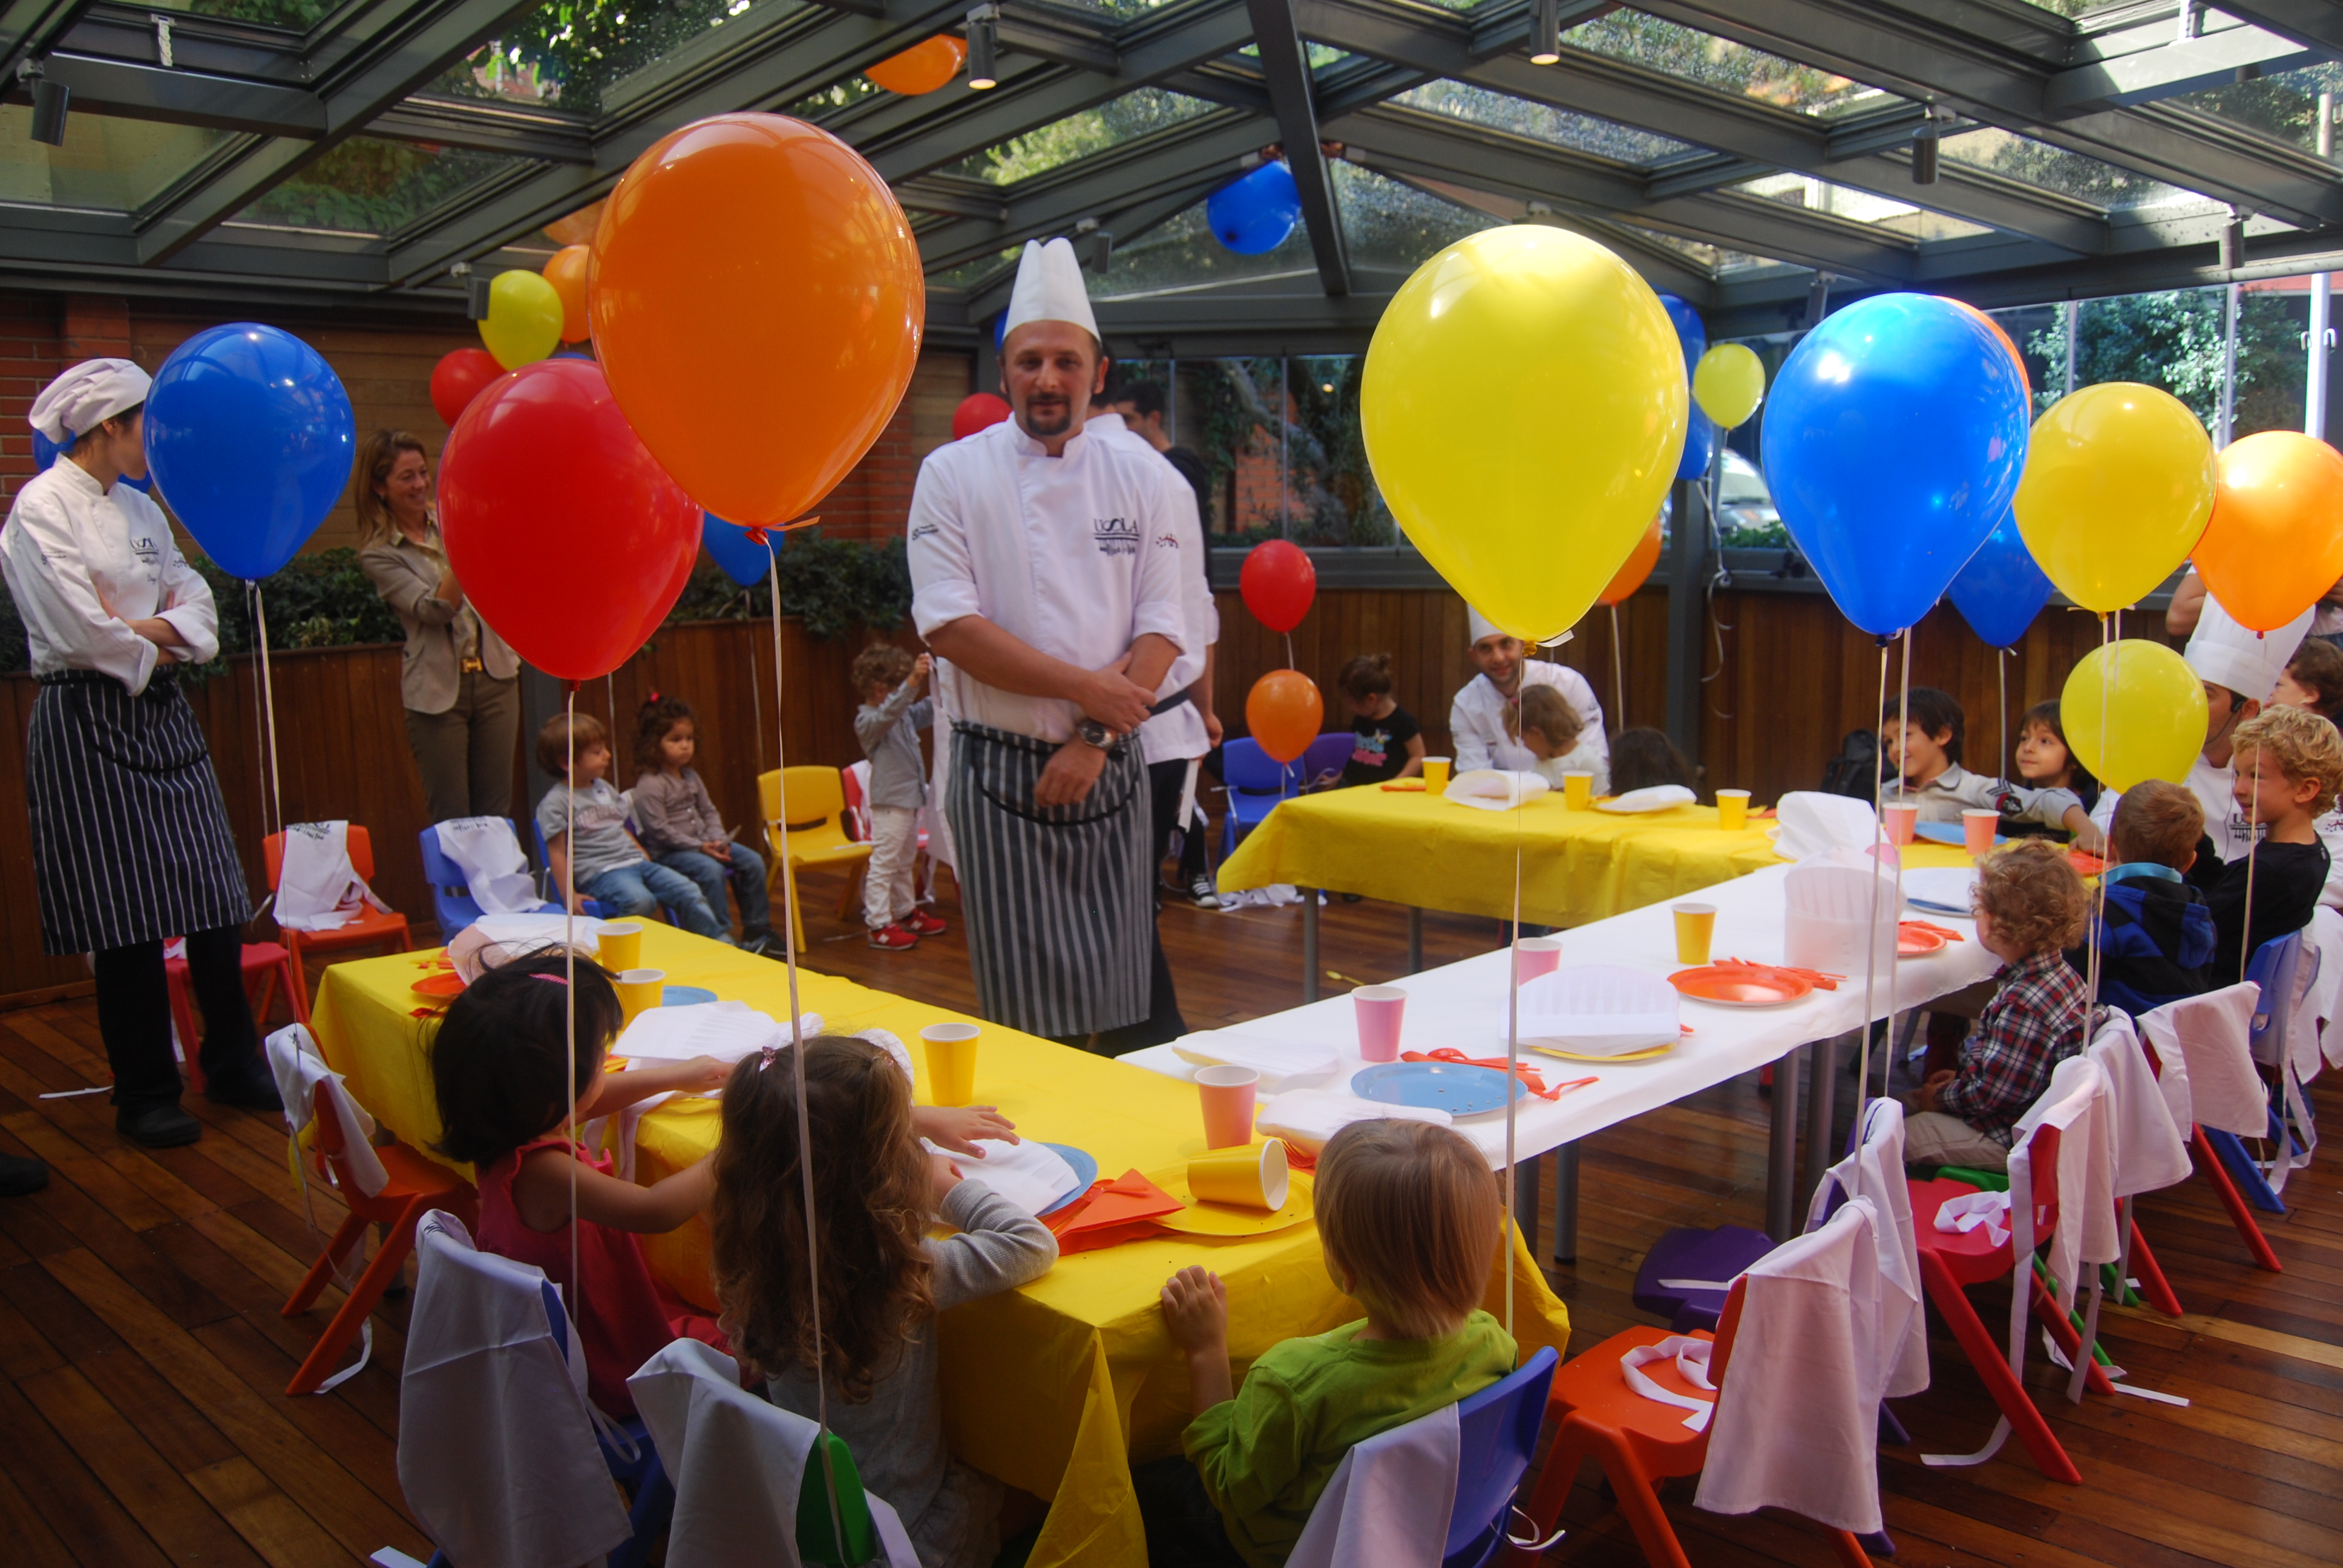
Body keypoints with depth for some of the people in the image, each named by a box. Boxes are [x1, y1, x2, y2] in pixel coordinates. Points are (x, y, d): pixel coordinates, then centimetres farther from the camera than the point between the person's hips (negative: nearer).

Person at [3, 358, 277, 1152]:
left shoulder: (139, 508, 15)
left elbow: (194, 596, 11)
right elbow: (77, 626, -16)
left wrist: (166, 630, -8)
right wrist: (146, 653, -2)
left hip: (160, 712, 7)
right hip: (86, 721, -7)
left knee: (214, 896, 6)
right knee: (126, 915, -2)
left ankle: (232, 1063, 20)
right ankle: (145, 1095, 11)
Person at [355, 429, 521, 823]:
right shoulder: (378, 555, -4)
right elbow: (434, 610, -14)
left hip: (495, 676, 4)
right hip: (438, 692, -4)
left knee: (497, 811, 8)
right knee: (451, 819, 2)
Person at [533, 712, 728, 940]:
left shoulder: (604, 789, 17)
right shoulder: (555, 803, -5)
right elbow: (557, 853, -8)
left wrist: (647, 859, 19)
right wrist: (570, 895, -13)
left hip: (636, 862, 7)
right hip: (599, 873, -7)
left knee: (688, 891, -7)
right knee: (640, 901, -35)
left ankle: (723, 945, -2)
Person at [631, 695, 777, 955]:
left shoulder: (691, 776, 12)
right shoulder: (649, 785, -15)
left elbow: (708, 811, 16)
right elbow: (659, 830, -20)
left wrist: (718, 839, -4)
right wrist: (699, 847, -21)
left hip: (703, 843, 8)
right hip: (668, 853, -8)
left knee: (753, 861, -3)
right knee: (711, 870, -33)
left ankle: (757, 929, 6)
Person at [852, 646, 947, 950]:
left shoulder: (905, 715, 12)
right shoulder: (868, 721, -17)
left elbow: (928, 710, 25)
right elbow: (889, 712, -37)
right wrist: (913, 682, -50)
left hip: (910, 799, 10)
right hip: (889, 803, -10)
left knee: (904, 863, 20)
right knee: (883, 864, -5)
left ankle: (906, 913, 32)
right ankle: (879, 925, -3)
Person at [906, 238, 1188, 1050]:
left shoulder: (1136, 478, 7)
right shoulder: (953, 474, -1)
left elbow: (1162, 629, 2)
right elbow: (950, 626, -10)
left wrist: (1093, 740, -10)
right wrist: (1086, 688, -14)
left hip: (1109, 770, 3)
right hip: (1001, 774, -3)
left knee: (1116, 1003, 7)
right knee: (1026, 1008, -2)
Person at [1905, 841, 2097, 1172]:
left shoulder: (2022, 1005, -32)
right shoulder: (2058, 973, -1)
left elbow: (1990, 1093, -25)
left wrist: (1941, 1098, -8)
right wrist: (1962, 1076, 14)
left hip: (2007, 1141, -10)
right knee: (1901, 1104, 18)